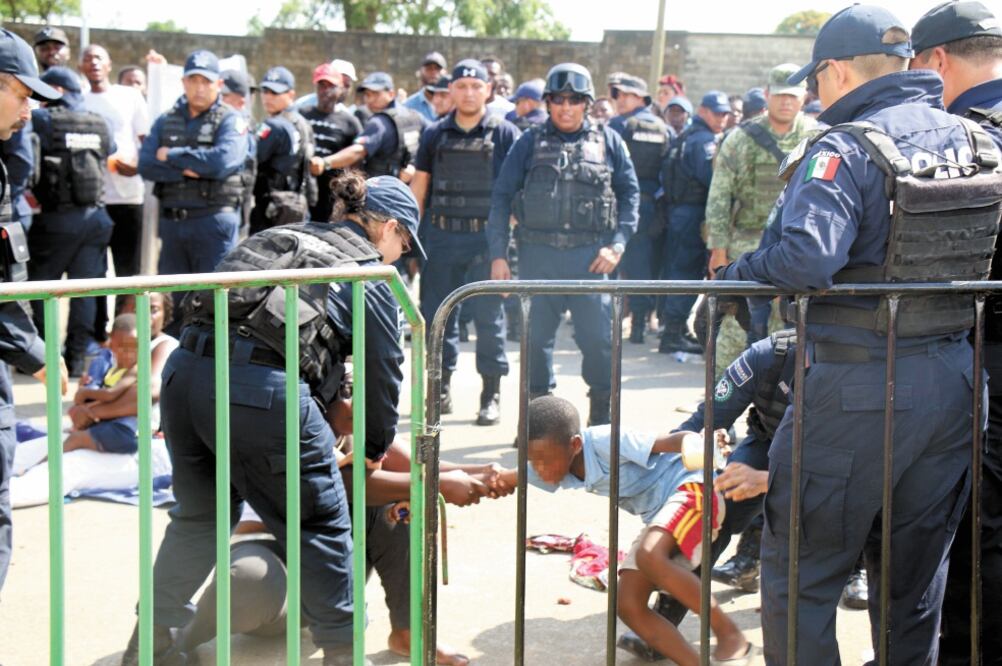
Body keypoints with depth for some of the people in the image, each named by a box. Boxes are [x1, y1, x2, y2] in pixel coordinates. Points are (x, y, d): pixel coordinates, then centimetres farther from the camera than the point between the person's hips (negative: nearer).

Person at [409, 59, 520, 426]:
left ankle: (491, 395, 8)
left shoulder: (505, 133, 1)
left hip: (487, 236, -3)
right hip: (441, 234, 3)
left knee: (489, 315, 0)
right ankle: (441, 388, 18)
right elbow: (419, 185, 12)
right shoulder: (435, 134, 9)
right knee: (436, 313, 7)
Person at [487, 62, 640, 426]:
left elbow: (629, 193, 9)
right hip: (538, 253, 1)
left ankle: (601, 416, 12)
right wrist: (497, 255, 0)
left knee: (598, 335, -2)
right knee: (537, 335, 6)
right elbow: (502, 197, 6)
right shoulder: (530, 143, 7)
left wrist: (617, 245, -3)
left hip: (590, 254, -1)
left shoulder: (608, 142, 8)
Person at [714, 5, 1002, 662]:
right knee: (916, 570, 20)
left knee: (802, 568, 6)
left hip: (858, 388, -7)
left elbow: (806, 259, -29)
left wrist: (734, 273, -12)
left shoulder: (844, 150, -16)